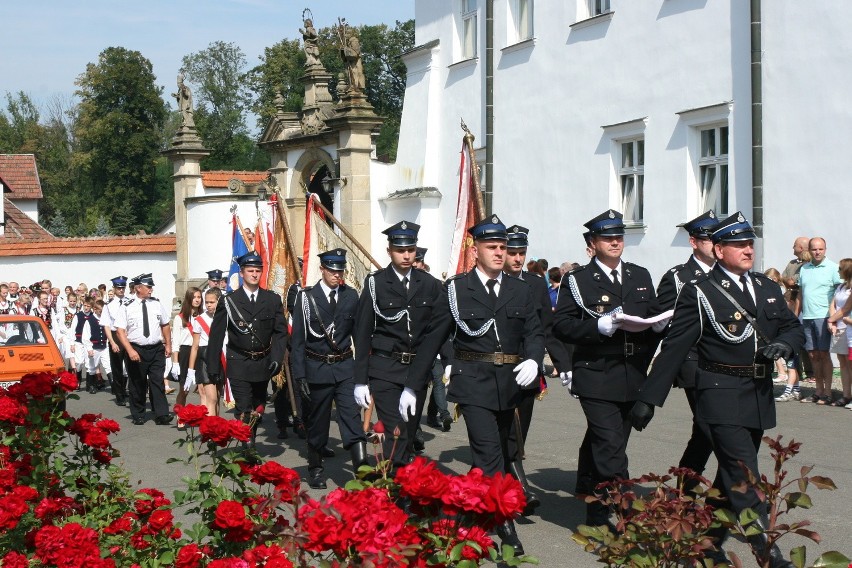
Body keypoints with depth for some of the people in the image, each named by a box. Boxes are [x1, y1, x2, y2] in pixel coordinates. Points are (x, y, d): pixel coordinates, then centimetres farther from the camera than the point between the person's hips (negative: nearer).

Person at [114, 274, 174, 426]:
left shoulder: (157, 304, 5)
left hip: (156, 349, 2)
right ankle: (138, 416, 20)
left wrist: (168, 345, 11)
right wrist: (130, 351, -20)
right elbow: (120, 331, -11)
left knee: (158, 382, -3)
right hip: (136, 350, -2)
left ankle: (161, 415, -4)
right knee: (137, 385, 8)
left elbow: (165, 325, 15)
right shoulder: (127, 308, -7)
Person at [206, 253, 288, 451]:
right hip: (239, 365, -3)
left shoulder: (273, 300, 6)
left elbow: (280, 332, 6)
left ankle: (250, 446, 30)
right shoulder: (228, 301, -1)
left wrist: (277, 358, -9)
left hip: (263, 365, 3)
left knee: (257, 410, 14)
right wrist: (213, 368, -3)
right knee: (244, 412, -11)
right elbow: (216, 336, 0)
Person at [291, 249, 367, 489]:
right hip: (317, 368, -1)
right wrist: (299, 375, -7)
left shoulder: (351, 296, 4)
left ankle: (361, 467, -18)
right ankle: (315, 469, 25)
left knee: (352, 418, -9)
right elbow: (297, 339, -3)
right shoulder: (306, 297, -4)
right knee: (317, 422, 9)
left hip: (345, 367, 1)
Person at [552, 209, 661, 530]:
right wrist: (599, 326, -22)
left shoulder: (641, 276, 14)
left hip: (632, 379, 5)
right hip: (596, 378, -5)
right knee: (611, 448, -14)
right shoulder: (577, 280, -1)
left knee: (599, 443, 17)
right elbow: (561, 325, -10)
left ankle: (596, 513, 30)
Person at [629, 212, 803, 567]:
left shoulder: (768, 288, 13)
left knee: (731, 478, 14)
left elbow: (794, 328, 19)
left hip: (759, 396, 7)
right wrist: (648, 399, -8)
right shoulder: (700, 293, -6)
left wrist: (784, 344, -6)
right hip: (722, 397, -7)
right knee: (745, 481, -11)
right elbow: (674, 349, -7)